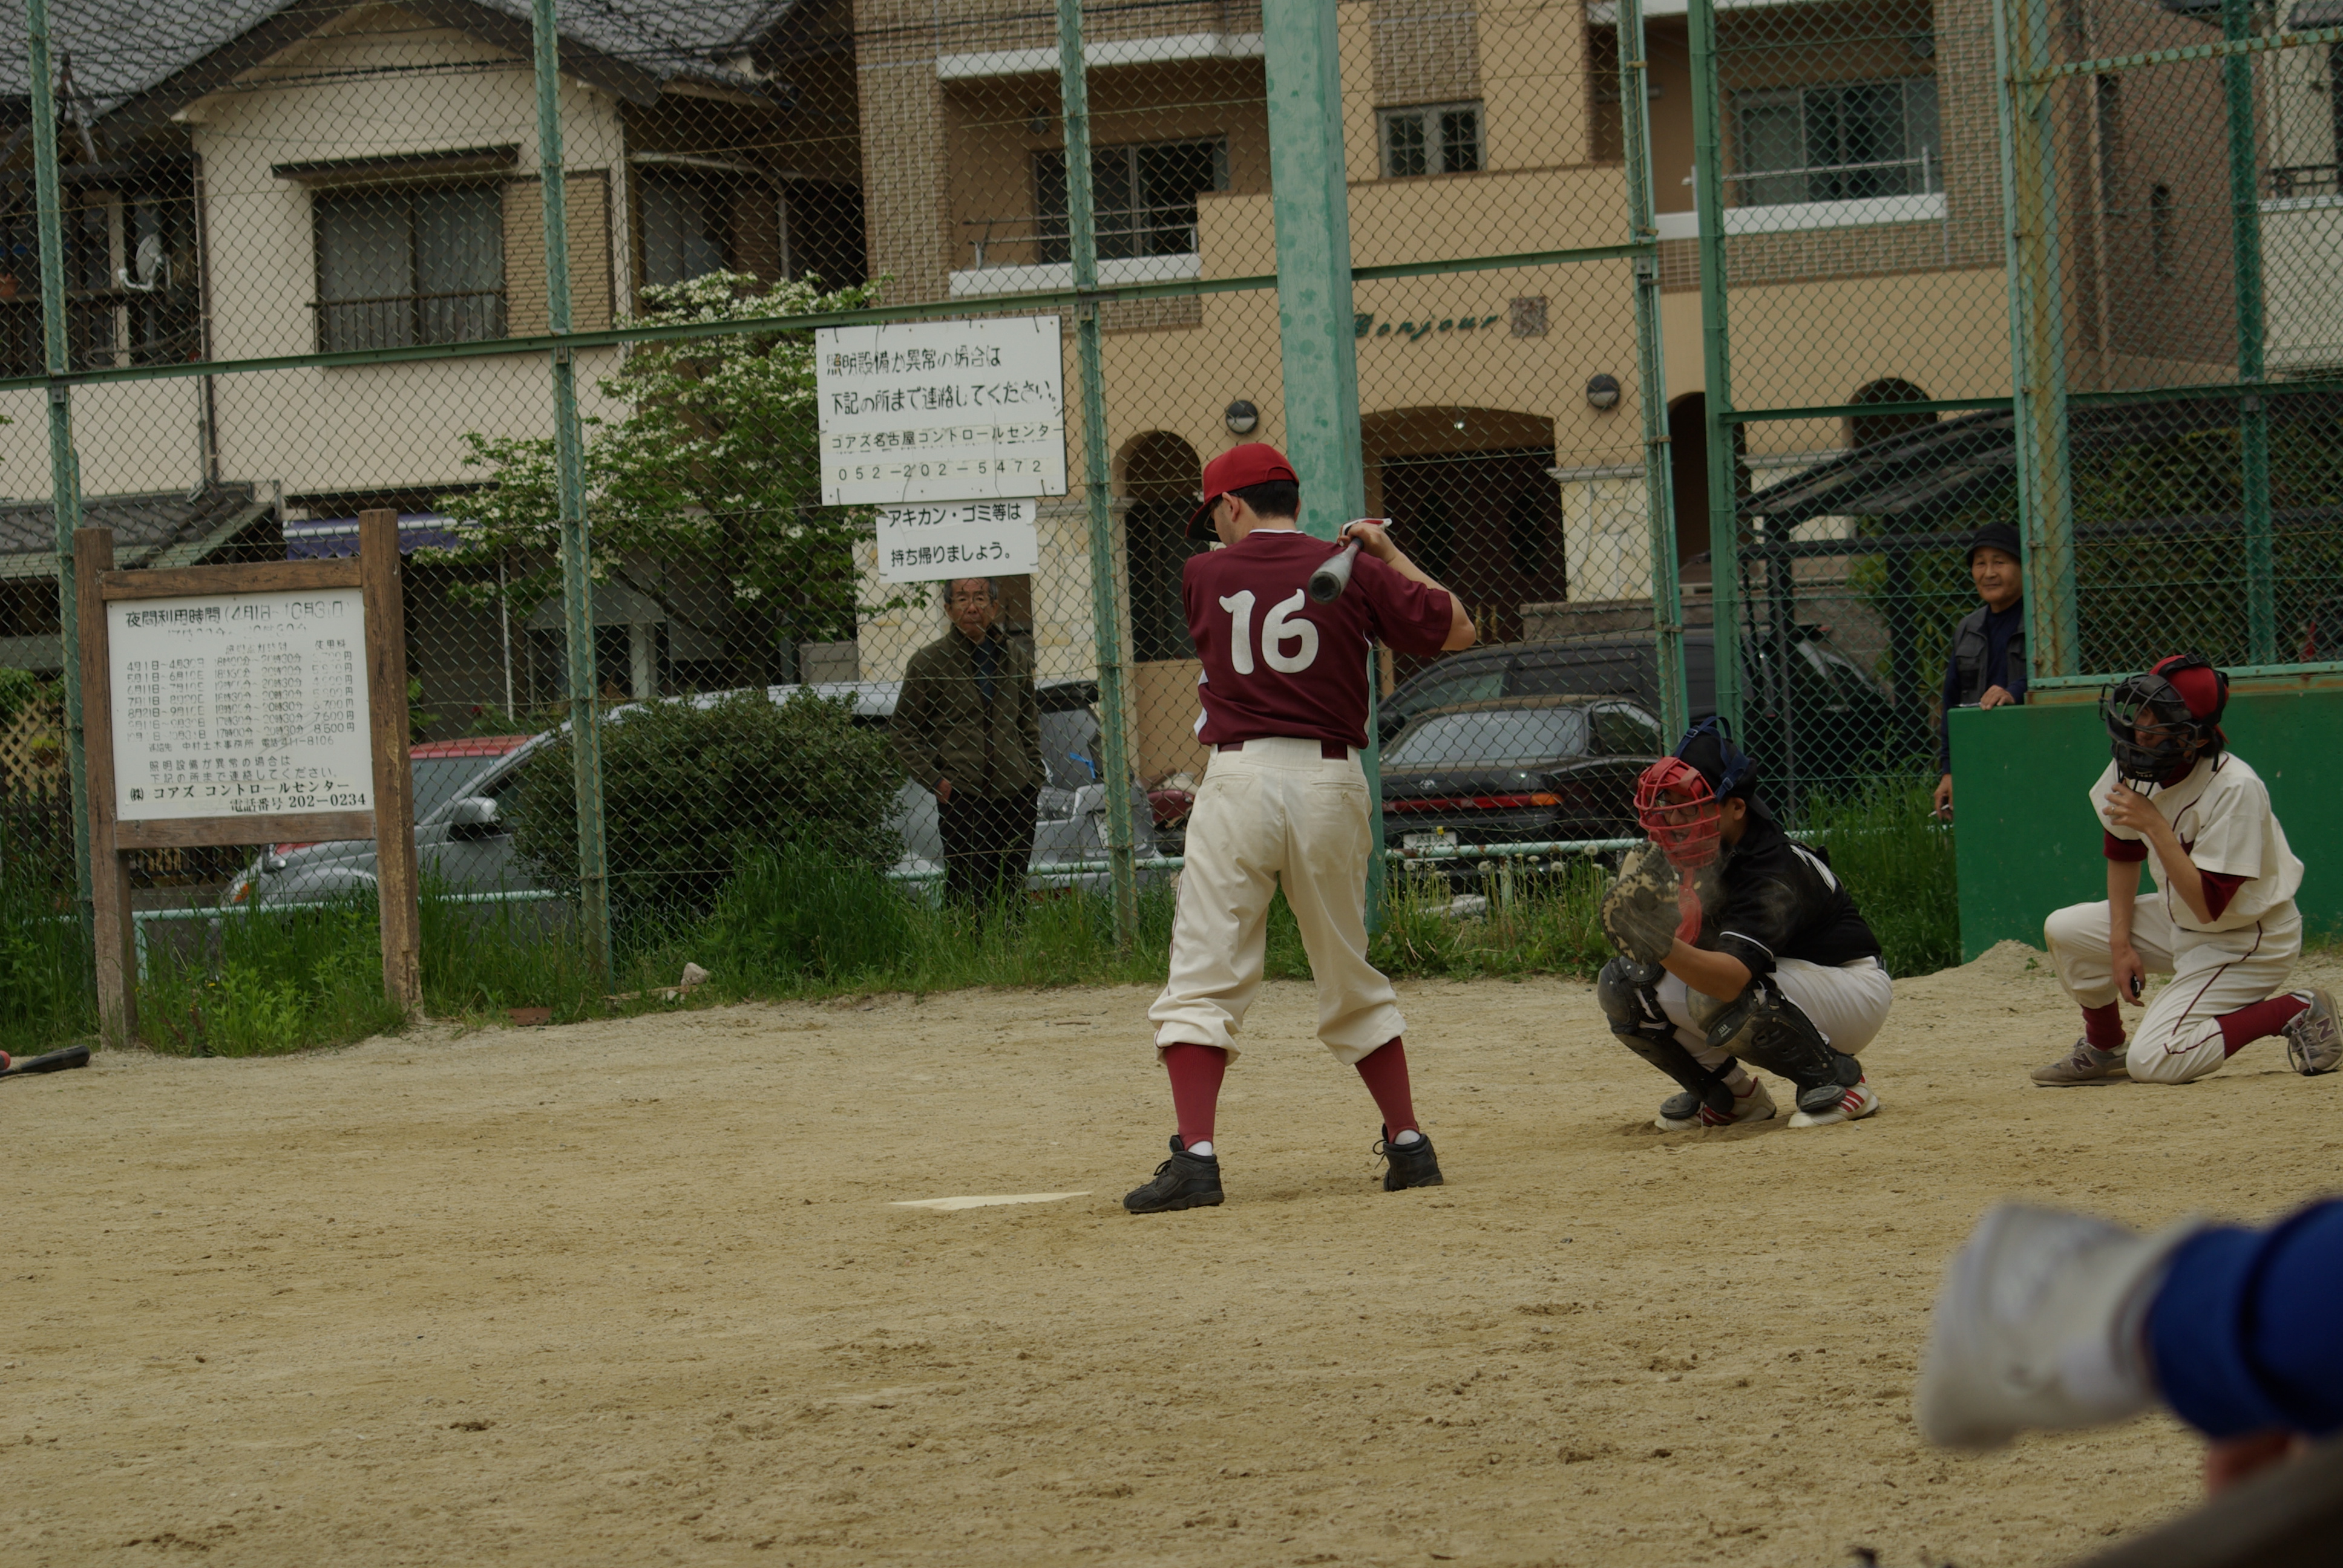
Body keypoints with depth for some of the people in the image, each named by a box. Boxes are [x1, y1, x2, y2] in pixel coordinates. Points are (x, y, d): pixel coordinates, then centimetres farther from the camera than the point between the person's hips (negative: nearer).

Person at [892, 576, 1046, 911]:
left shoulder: (1017, 660, 12)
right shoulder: (928, 662, 1)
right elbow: (905, 730, 4)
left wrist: (1035, 775, 11)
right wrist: (935, 780, -6)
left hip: (1015, 795, 4)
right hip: (961, 796, -4)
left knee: (1012, 890, 4)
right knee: (967, 889, -10)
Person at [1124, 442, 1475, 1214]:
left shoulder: (1203, 577, 5)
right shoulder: (1352, 572, 5)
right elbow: (1457, 629, 12)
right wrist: (1390, 555, 20)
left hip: (1240, 780, -2)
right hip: (1332, 781, 2)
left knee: (1203, 981, -4)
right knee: (1352, 981, 17)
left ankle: (1195, 1157, -17)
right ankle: (1408, 1144, 17)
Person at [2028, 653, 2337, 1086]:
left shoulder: (2236, 789, -31)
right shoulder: (2134, 764, -10)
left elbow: (2209, 906, -32)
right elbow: (2123, 852, 8)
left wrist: (2155, 825, -35)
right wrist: (2120, 942, 2)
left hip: (2249, 940, -8)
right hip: (2180, 919, 8)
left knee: (2152, 1062, -17)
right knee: (2065, 931, -1)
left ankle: (2293, 1012, -3)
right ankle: (2103, 1048, 22)